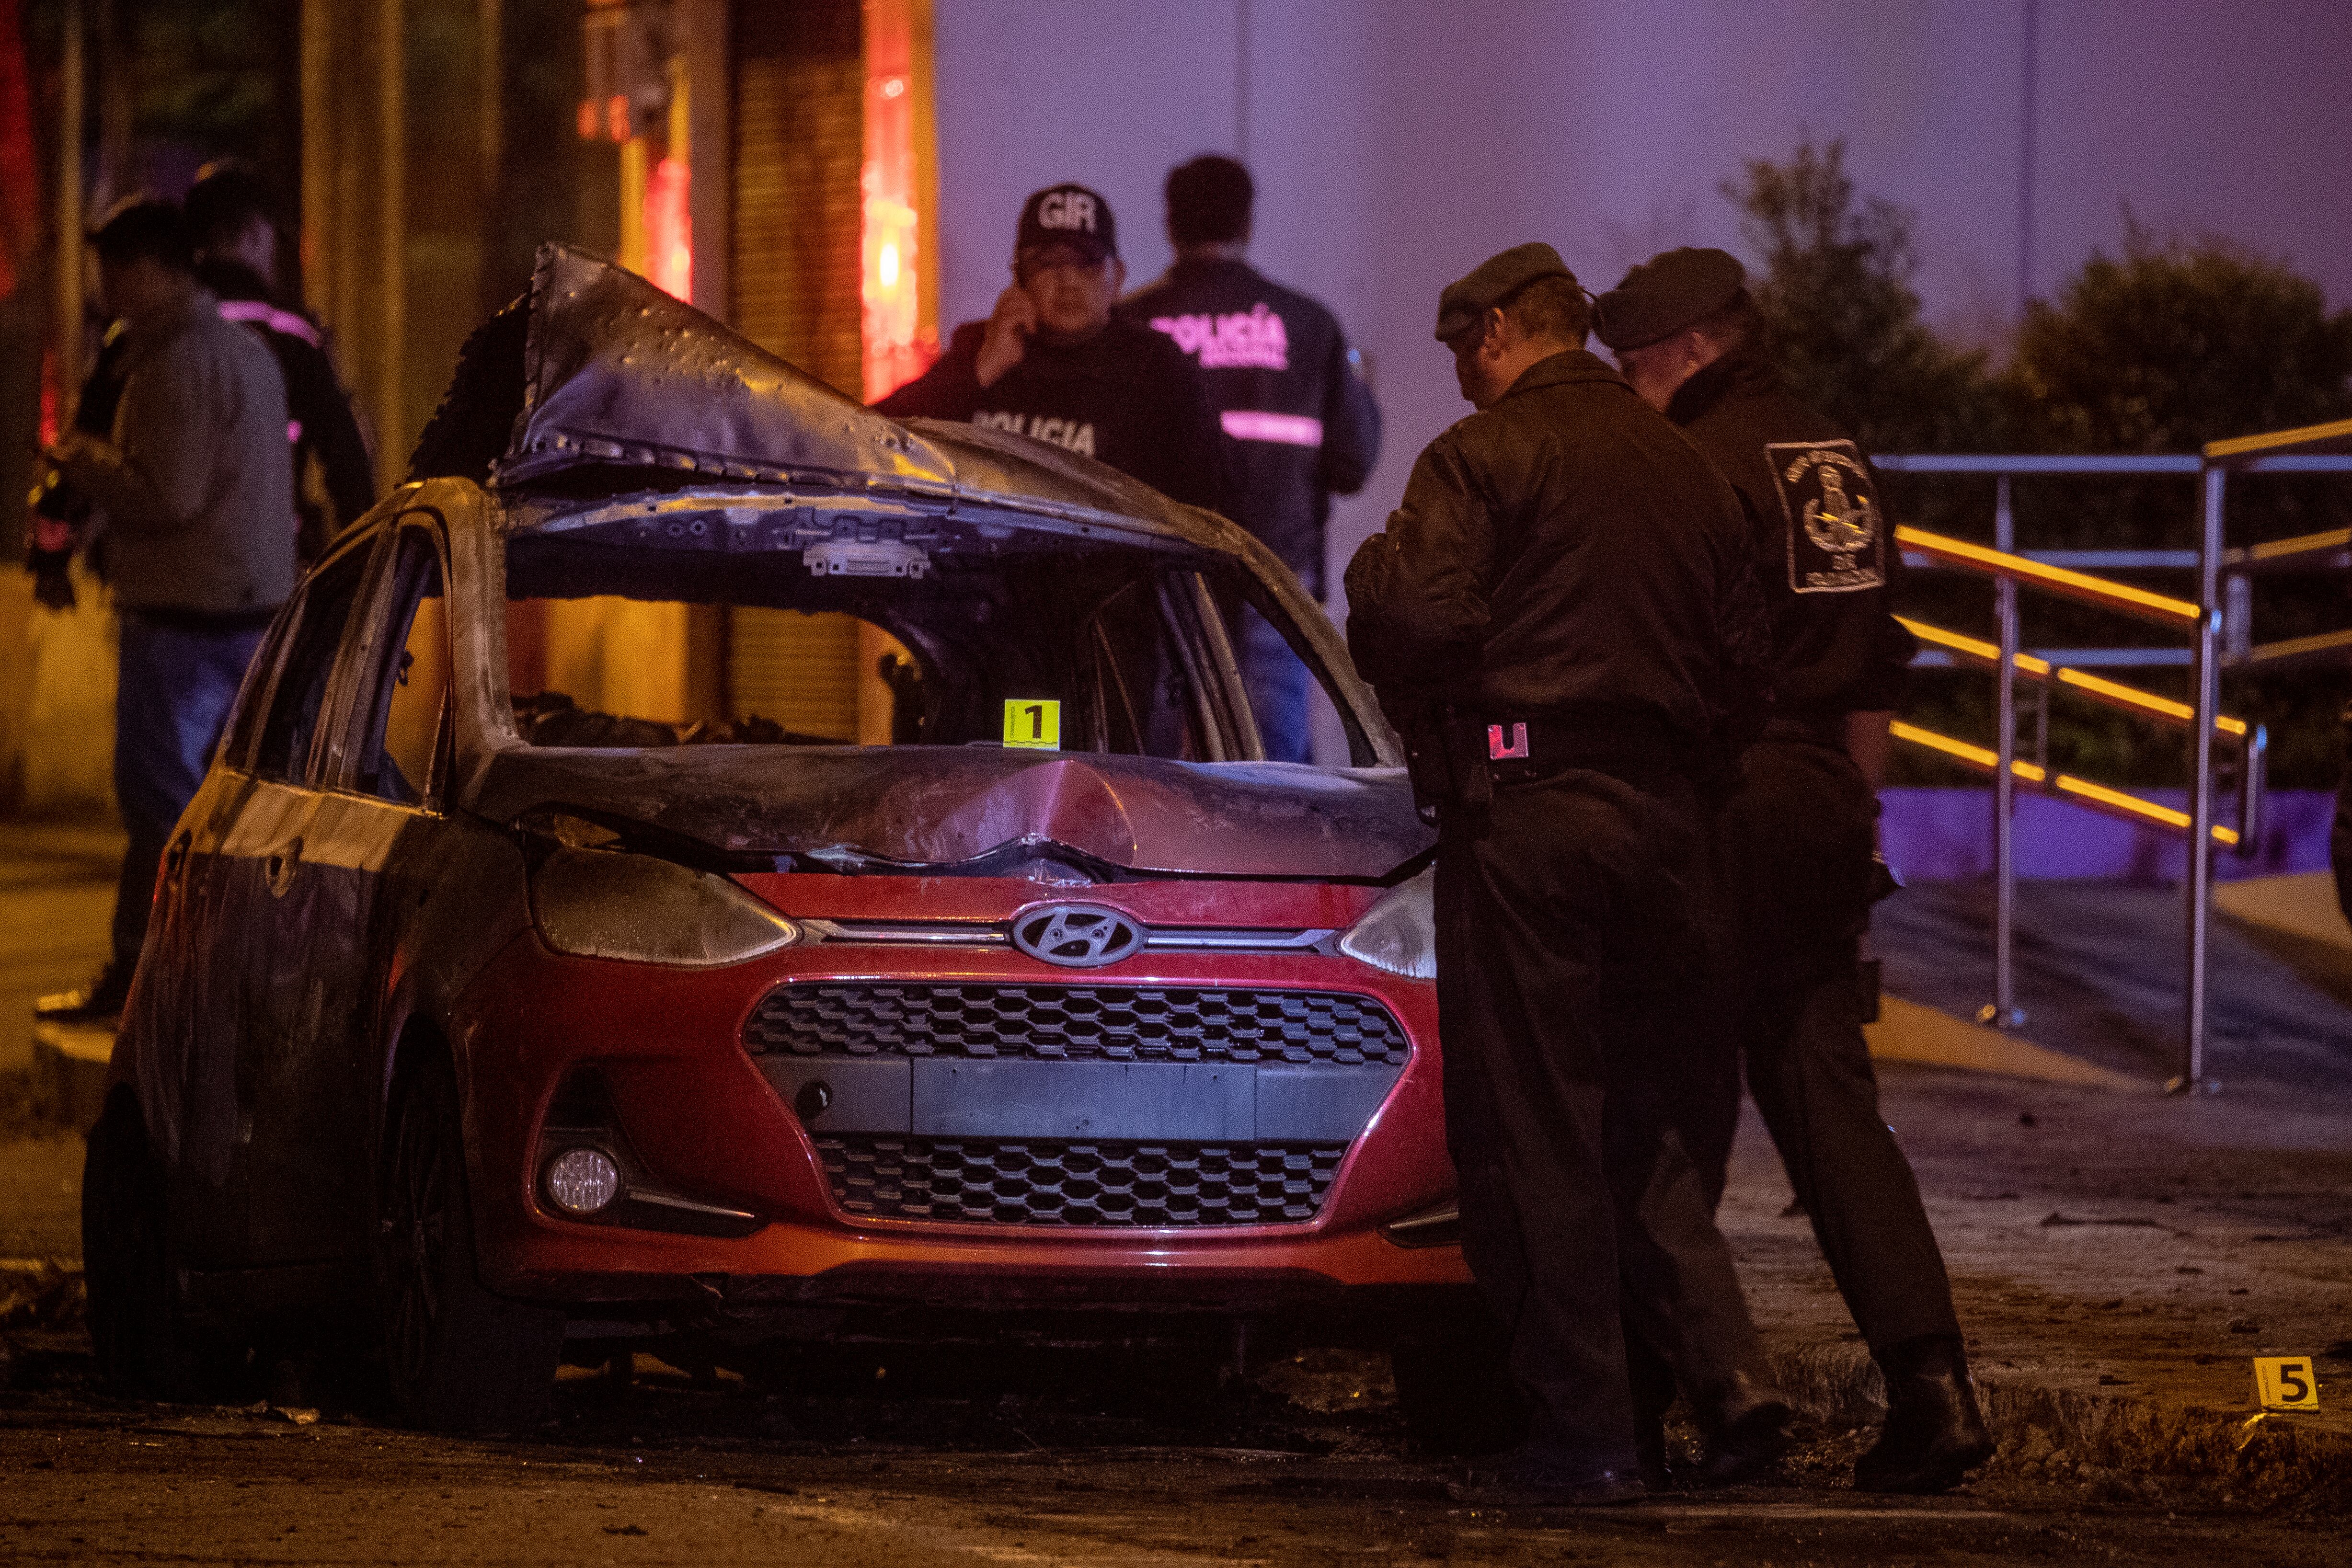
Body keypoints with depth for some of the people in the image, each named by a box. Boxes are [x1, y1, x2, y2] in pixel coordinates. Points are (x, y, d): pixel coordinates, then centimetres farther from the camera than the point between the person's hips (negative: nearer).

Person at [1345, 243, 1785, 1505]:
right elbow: (1741, 657, 15)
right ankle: (1726, 1374, 2)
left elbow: (1419, 621, -17)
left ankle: (1582, 1434, -2)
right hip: (1660, 815, 7)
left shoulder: (1484, 458, -7)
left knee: (1528, 1130, -2)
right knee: (1630, 1115, 17)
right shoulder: (1685, 471, 15)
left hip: (1524, 813, -7)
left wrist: (1372, 568, 4)